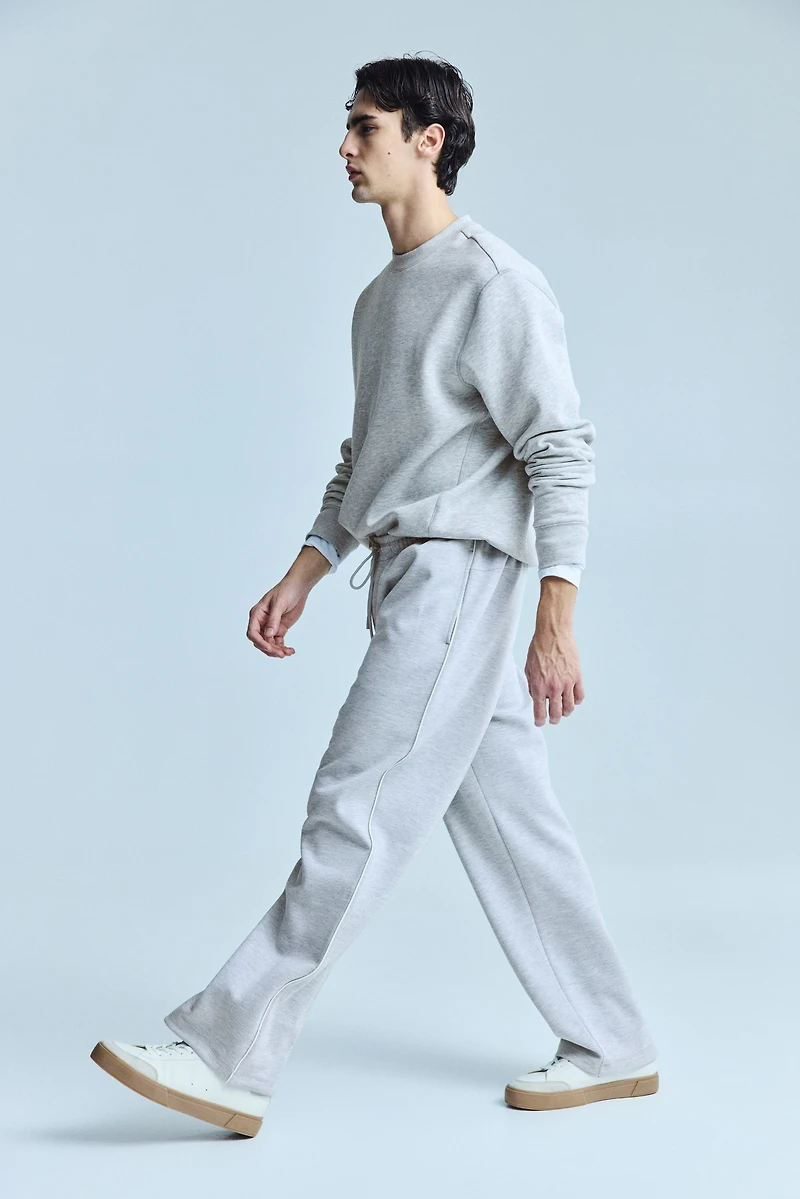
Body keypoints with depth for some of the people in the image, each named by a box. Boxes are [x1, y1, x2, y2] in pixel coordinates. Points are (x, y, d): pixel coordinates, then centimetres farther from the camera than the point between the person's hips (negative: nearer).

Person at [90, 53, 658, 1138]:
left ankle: (227, 1056, -7)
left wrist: (556, 621, -19)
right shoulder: (381, 297, 20)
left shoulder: (495, 285, -8)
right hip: (406, 579, 9)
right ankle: (612, 1049, 19)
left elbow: (561, 453, -13)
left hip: (457, 572, -9)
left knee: (357, 812, -10)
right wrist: (302, 578, 15)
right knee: (508, 820, 10)